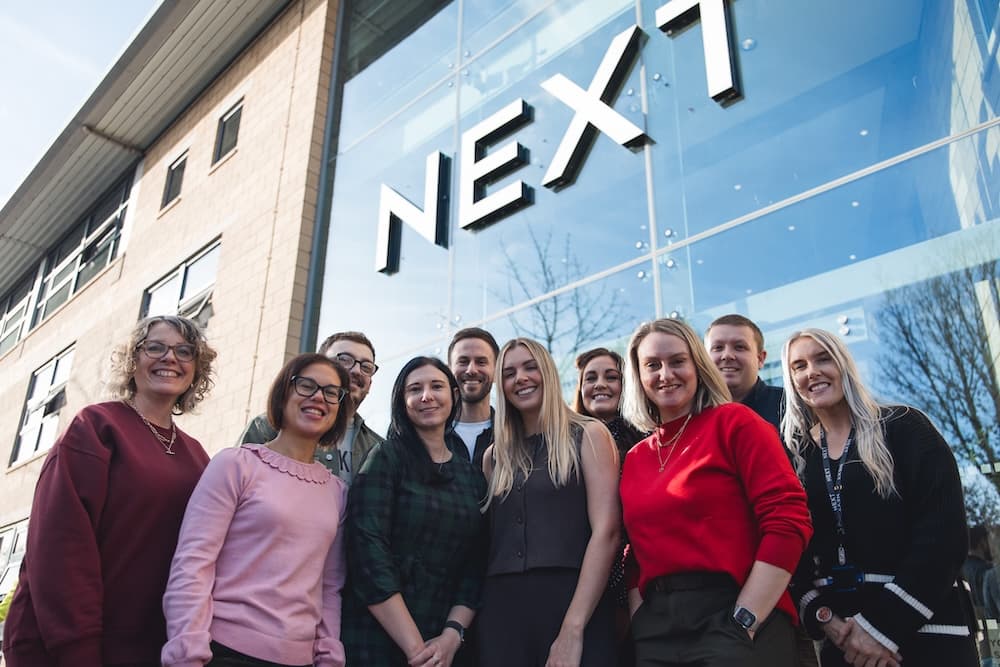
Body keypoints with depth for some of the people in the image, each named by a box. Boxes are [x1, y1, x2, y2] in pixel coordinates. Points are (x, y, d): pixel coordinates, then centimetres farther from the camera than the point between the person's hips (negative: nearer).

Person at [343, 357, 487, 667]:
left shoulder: (472, 475, 8)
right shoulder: (386, 457, -5)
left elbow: (476, 565, 3)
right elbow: (369, 552, -15)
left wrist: (452, 635, -12)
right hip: (377, 640, -4)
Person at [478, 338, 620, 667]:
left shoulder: (588, 435, 1)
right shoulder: (495, 455, 13)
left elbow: (606, 531, -9)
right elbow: (490, 540, 13)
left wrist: (573, 628, -17)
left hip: (574, 603, -3)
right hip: (502, 608, 4)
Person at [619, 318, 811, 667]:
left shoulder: (734, 422, -4)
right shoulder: (635, 458, 11)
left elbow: (789, 522, -12)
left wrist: (745, 622, -16)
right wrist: (639, 626, 3)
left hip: (731, 617, -5)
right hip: (656, 627, 5)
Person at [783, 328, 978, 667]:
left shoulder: (904, 427, -4)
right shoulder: (794, 454, 5)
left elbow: (944, 531, -12)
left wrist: (884, 626, -15)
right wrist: (822, 618, -12)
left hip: (925, 629, -3)